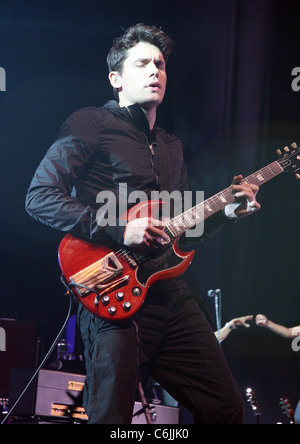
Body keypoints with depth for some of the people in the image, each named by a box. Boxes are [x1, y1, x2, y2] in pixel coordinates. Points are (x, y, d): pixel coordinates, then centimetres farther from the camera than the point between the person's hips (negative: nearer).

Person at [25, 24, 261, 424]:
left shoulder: (171, 146, 25)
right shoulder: (90, 125, 0)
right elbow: (39, 196, -11)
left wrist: (224, 211, 10)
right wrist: (117, 229, -19)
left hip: (172, 296, 7)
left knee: (226, 409, 7)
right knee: (111, 417, -10)